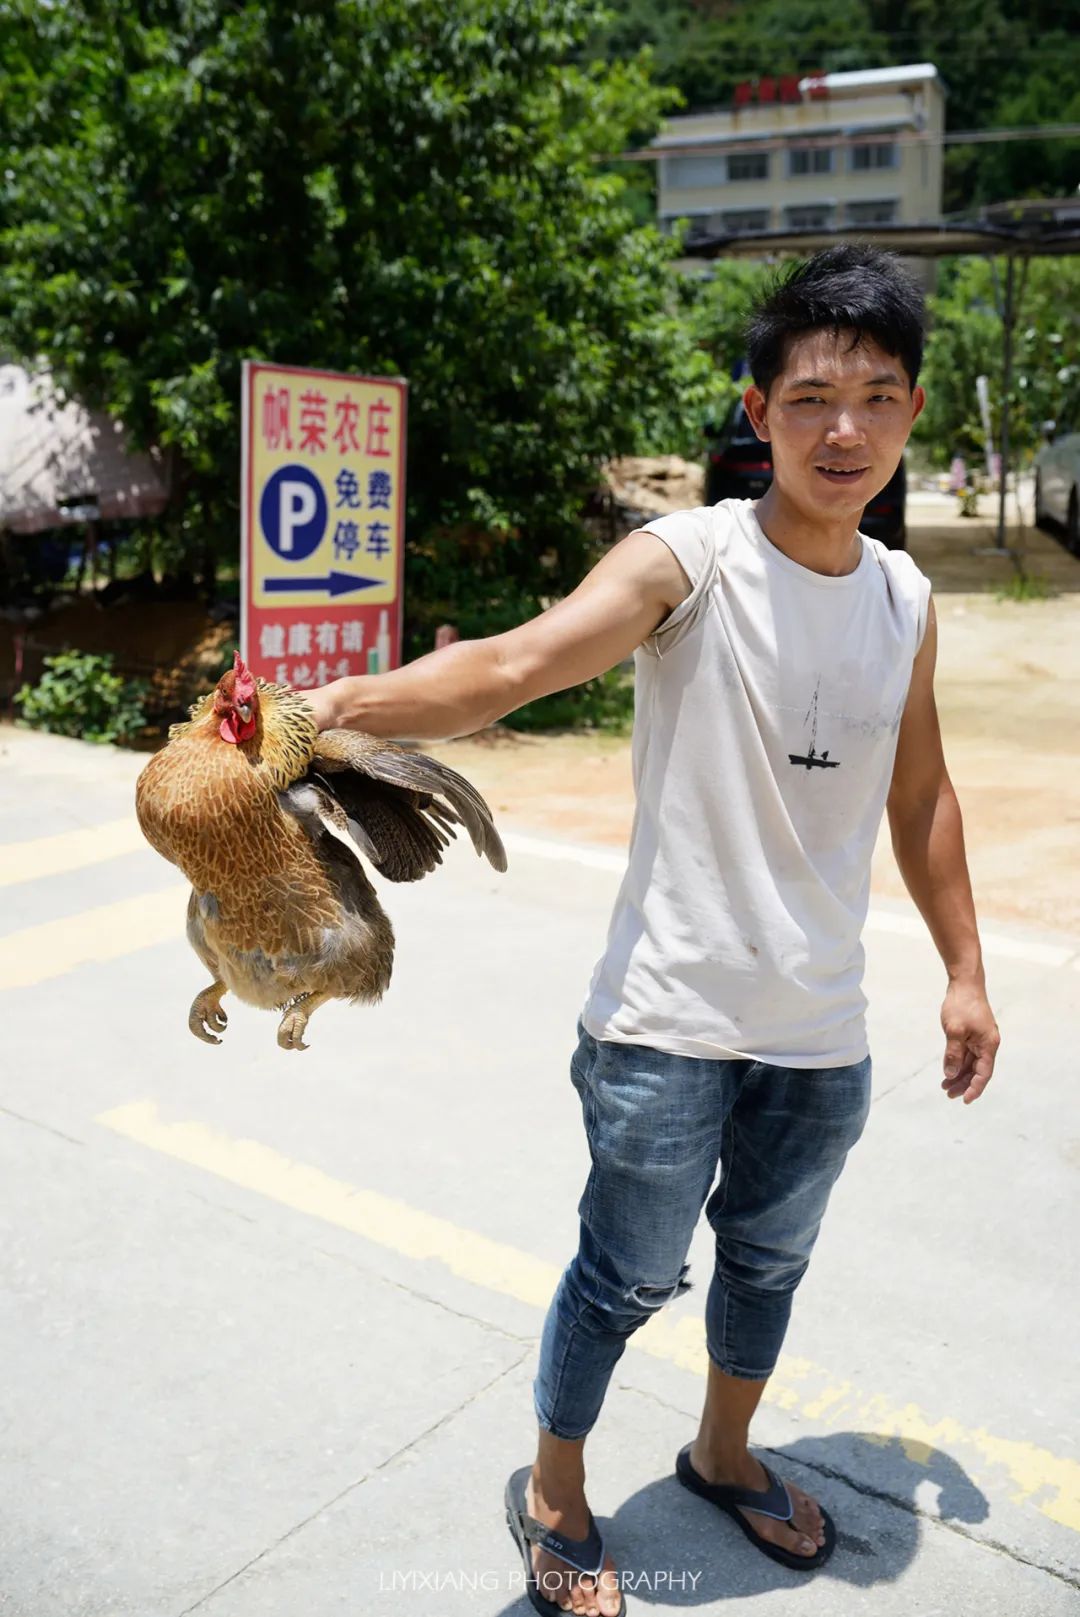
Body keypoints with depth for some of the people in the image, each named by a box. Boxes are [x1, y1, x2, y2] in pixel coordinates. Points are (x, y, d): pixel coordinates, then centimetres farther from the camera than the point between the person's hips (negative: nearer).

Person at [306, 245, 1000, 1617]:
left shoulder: (906, 600, 4)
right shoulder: (688, 559, -14)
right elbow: (516, 664, -30)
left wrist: (964, 970, 17)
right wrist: (335, 701, -47)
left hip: (824, 1036, 6)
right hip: (671, 1024, -5)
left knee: (770, 1259, 23)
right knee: (629, 1275, 10)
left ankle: (724, 1455, 52)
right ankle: (554, 1496, 39)